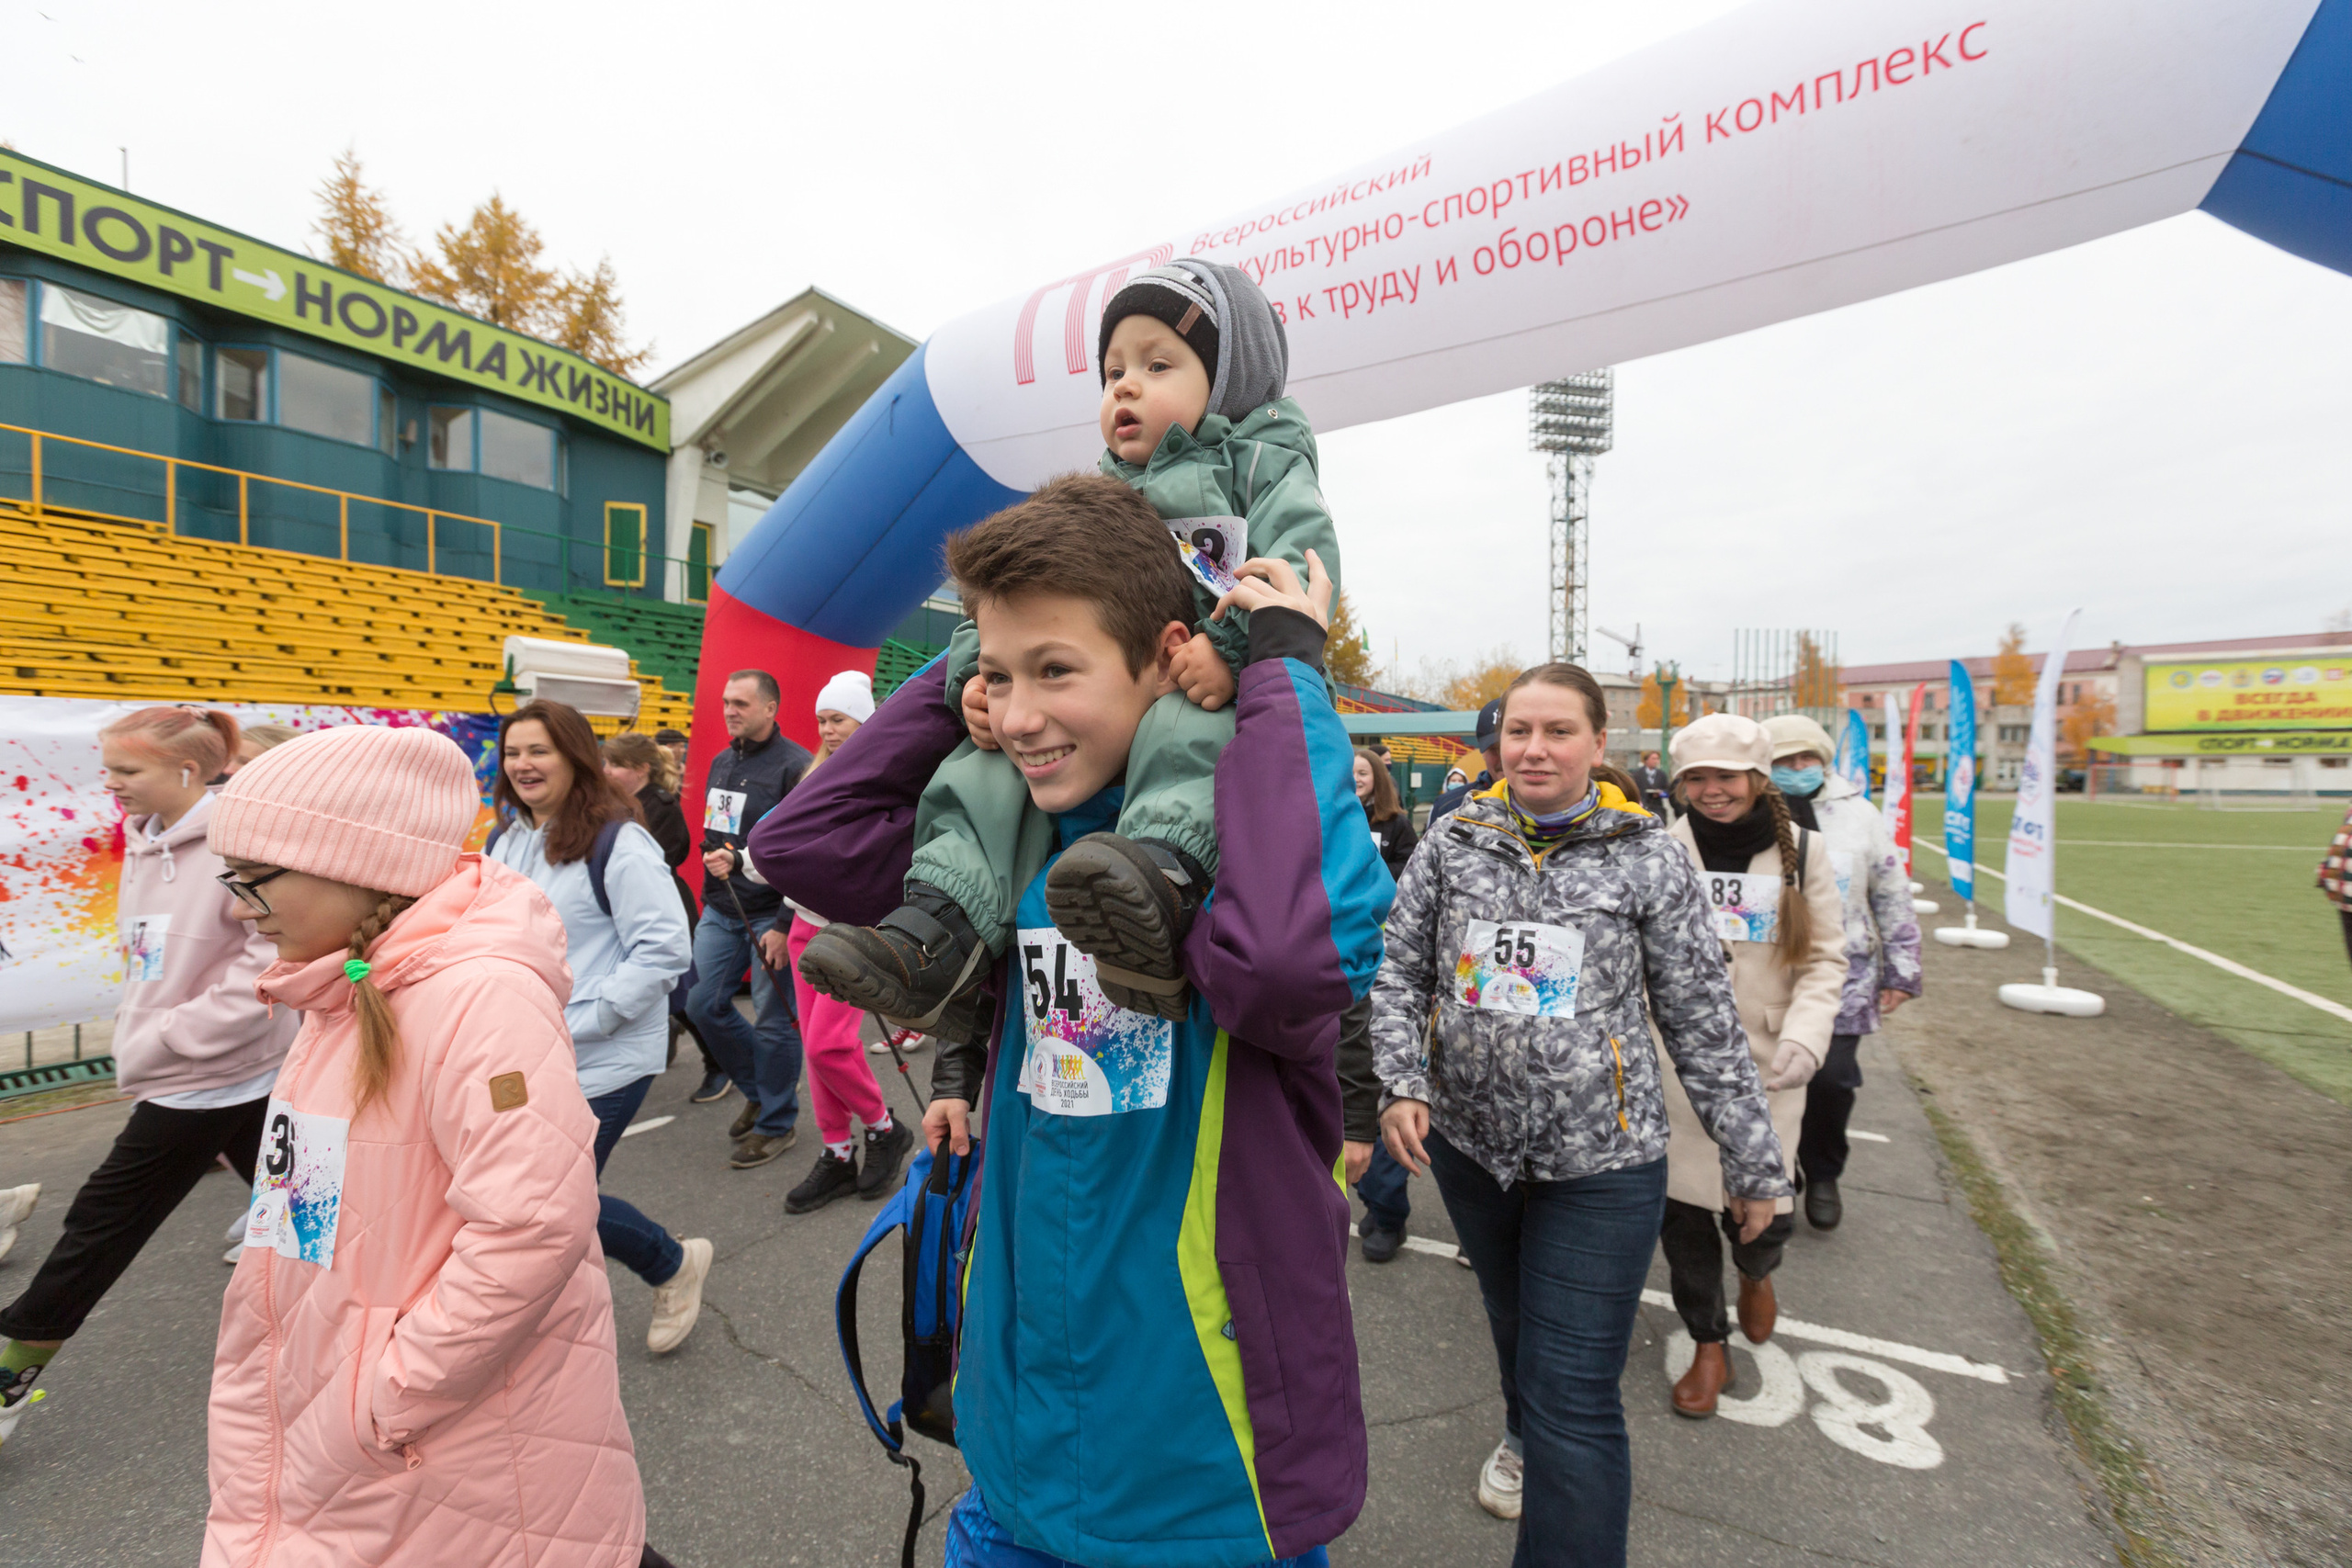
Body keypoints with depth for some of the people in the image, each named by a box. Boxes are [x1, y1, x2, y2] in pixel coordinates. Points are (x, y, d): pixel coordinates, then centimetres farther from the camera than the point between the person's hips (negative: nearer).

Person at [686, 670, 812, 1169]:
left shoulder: (794, 764, -14)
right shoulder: (721, 763, 13)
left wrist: (741, 860, -26)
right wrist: (713, 858, 16)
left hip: (770, 912, -8)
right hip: (721, 911, 8)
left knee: (774, 1020, 1)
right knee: (703, 1005, 10)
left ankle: (776, 1123, 19)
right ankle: (759, 1090, 32)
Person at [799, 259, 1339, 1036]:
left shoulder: (1260, 466, 12)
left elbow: (1305, 561, -7)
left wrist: (1233, 645, -24)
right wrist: (979, 670, -2)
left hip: (1206, 687, -5)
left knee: (1186, 732, -38)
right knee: (993, 759, -14)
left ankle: (1163, 880, -58)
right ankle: (939, 925, -22)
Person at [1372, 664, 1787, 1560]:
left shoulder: (1647, 858, -8)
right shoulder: (1453, 842, -3)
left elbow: (1703, 1020, -3)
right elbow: (1400, 974, 2)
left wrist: (1753, 1160, 1)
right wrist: (1402, 1082, -11)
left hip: (1601, 1161, -3)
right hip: (1469, 1141, 3)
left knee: (1575, 1403, -1)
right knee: (1512, 1320, 27)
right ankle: (1523, 1433, 58)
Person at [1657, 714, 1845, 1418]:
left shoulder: (1802, 850, -1)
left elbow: (1824, 960, 2)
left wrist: (1805, 1039, -13)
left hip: (1766, 1065, 1)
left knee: (1760, 1210, 3)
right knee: (1681, 1205, 6)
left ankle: (1755, 1272, 43)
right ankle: (1708, 1346, 33)